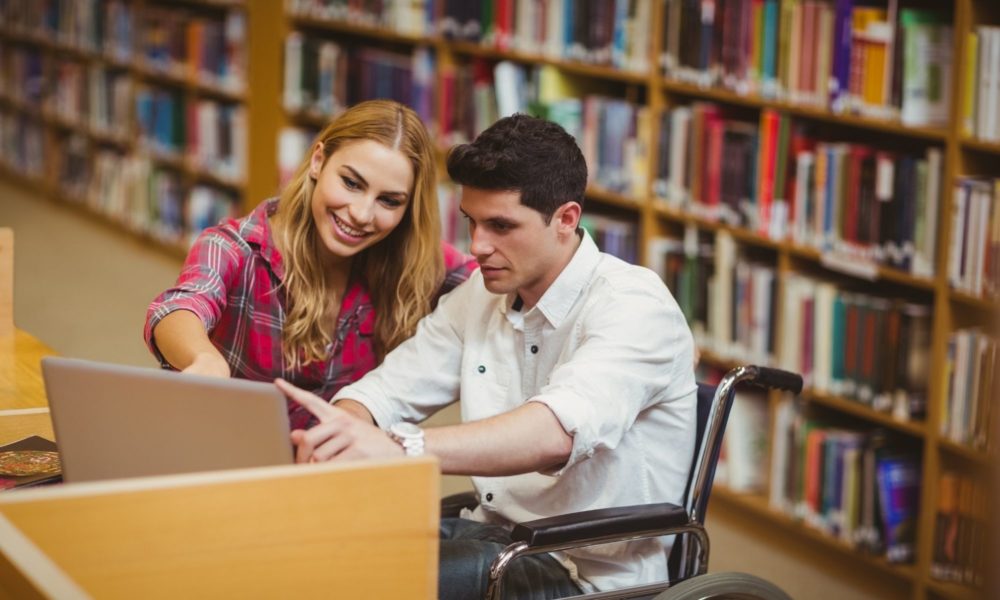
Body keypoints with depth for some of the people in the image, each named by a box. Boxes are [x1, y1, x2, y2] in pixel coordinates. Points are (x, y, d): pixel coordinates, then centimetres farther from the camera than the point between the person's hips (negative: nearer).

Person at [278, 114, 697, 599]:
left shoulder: (634, 304, -16)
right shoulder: (480, 294, 7)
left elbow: (557, 432, -34)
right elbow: (382, 392, 4)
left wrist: (400, 448, -48)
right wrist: (342, 433, -21)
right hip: (495, 536, 6)